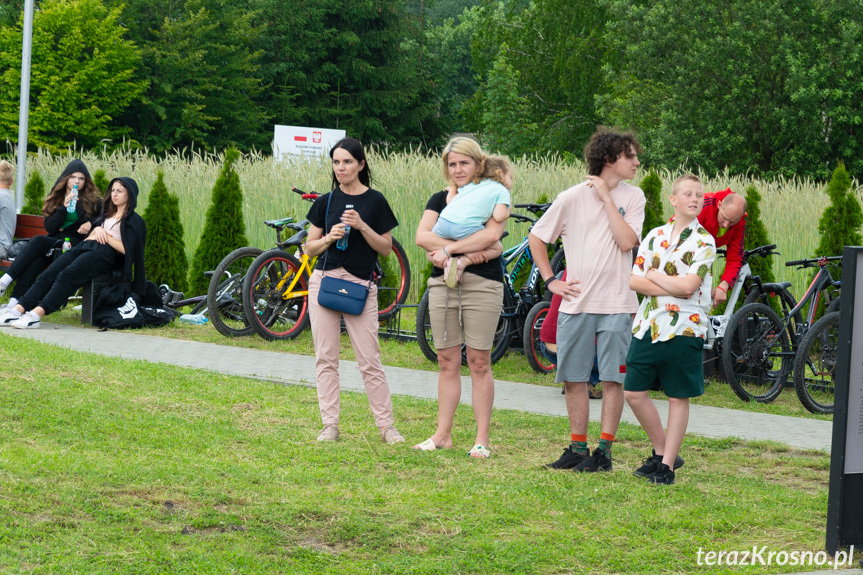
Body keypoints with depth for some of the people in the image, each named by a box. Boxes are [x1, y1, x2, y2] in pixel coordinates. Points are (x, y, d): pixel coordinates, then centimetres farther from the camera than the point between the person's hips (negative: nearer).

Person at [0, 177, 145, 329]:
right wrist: (96, 230, 7)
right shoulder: (107, 215, 33)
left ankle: (37, 314, -46)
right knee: (48, 275, -18)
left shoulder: (134, 221, 11)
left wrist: (105, 236, -2)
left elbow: (126, 250, -3)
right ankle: (18, 309, -32)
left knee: (66, 276, -32)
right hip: (84, 247, 7)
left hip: (105, 253, -7)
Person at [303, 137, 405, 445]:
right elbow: (310, 248, 10)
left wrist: (362, 226, -13)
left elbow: (386, 247, 1)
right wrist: (329, 238, -9)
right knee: (325, 358, 2)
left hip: (360, 284, -3)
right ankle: (330, 425, 8)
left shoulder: (375, 201, 1)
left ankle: (386, 425, 5)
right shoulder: (326, 201, 9)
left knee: (370, 359, -4)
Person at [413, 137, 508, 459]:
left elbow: (492, 235, -16)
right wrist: (466, 251, -15)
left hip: (482, 284, -4)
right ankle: (443, 434, 13)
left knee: (479, 362, -2)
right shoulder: (441, 199, 12)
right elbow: (422, 236, -3)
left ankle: (482, 439, 2)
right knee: (447, 362, 7)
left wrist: (448, 249, -16)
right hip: (443, 284, 4)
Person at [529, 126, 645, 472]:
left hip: (616, 304, -1)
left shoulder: (632, 197, 2)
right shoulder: (572, 198, 1)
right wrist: (550, 281, 4)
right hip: (576, 303, 1)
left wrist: (606, 198, -11)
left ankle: (604, 452, 4)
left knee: (612, 379, -2)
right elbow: (536, 238, 11)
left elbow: (627, 241, -13)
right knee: (574, 378, 7)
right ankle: (578, 448, 18)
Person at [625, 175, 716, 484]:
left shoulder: (704, 241, -4)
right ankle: (661, 451, 21)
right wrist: (672, 287, -11)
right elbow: (635, 281, 2)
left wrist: (653, 276, -4)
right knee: (634, 392, 5)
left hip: (684, 328, -5)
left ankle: (667, 464, 9)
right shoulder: (655, 235, 9)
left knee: (678, 398, 2)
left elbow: (688, 285, -16)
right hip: (648, 325, 5)